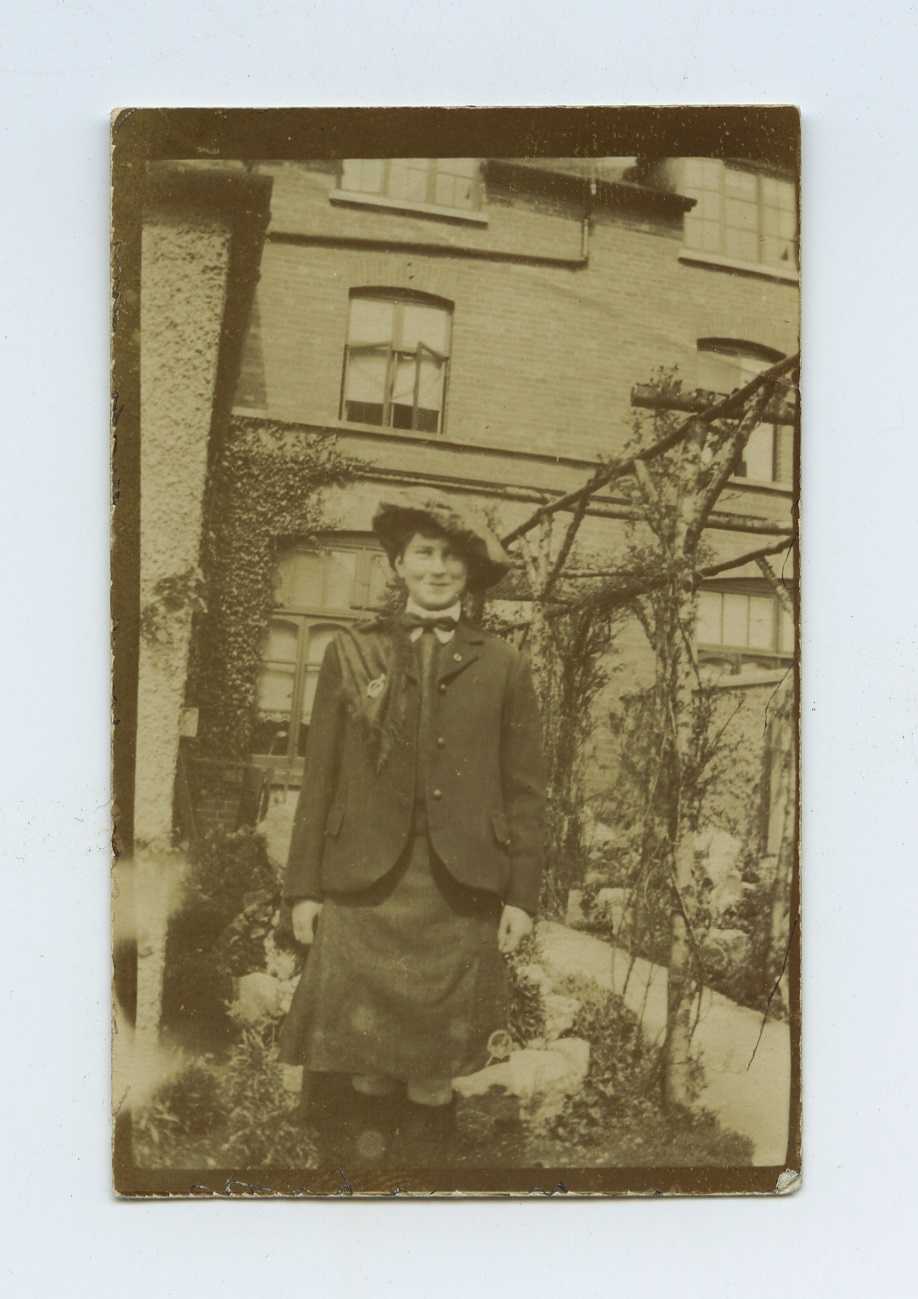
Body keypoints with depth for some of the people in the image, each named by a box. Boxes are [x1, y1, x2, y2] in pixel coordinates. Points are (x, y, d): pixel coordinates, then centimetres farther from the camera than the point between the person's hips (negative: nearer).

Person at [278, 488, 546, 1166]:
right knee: (364, 1050, 3)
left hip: (462, 888, 0)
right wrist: (304, 886, 4)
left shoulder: (503, 666, 7)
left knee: (438, 1061, 6)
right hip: (365, 885, 1)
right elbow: (319, 776, 8)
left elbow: (526, 787, 6)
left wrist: (523, 895, 1)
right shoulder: (351, 653, 9)